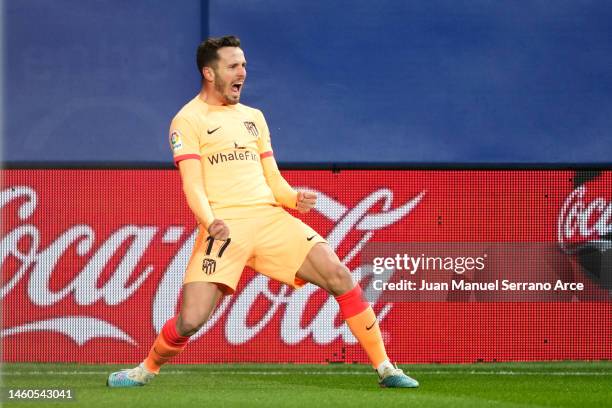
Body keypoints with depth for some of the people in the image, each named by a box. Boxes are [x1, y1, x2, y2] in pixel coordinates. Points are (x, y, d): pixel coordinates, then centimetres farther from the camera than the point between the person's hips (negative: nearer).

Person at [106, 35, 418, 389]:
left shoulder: (253, 117, 21)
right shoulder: (188, 120, 3)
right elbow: (193, 185, -7)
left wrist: (294, 198, -3)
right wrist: (210, 221, -27)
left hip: (270, 217, 5)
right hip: (224, 224, -5)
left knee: (340, 277, -11)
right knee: (191, 320, -16)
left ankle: (385, 368, -2)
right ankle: (148, 369, 14)